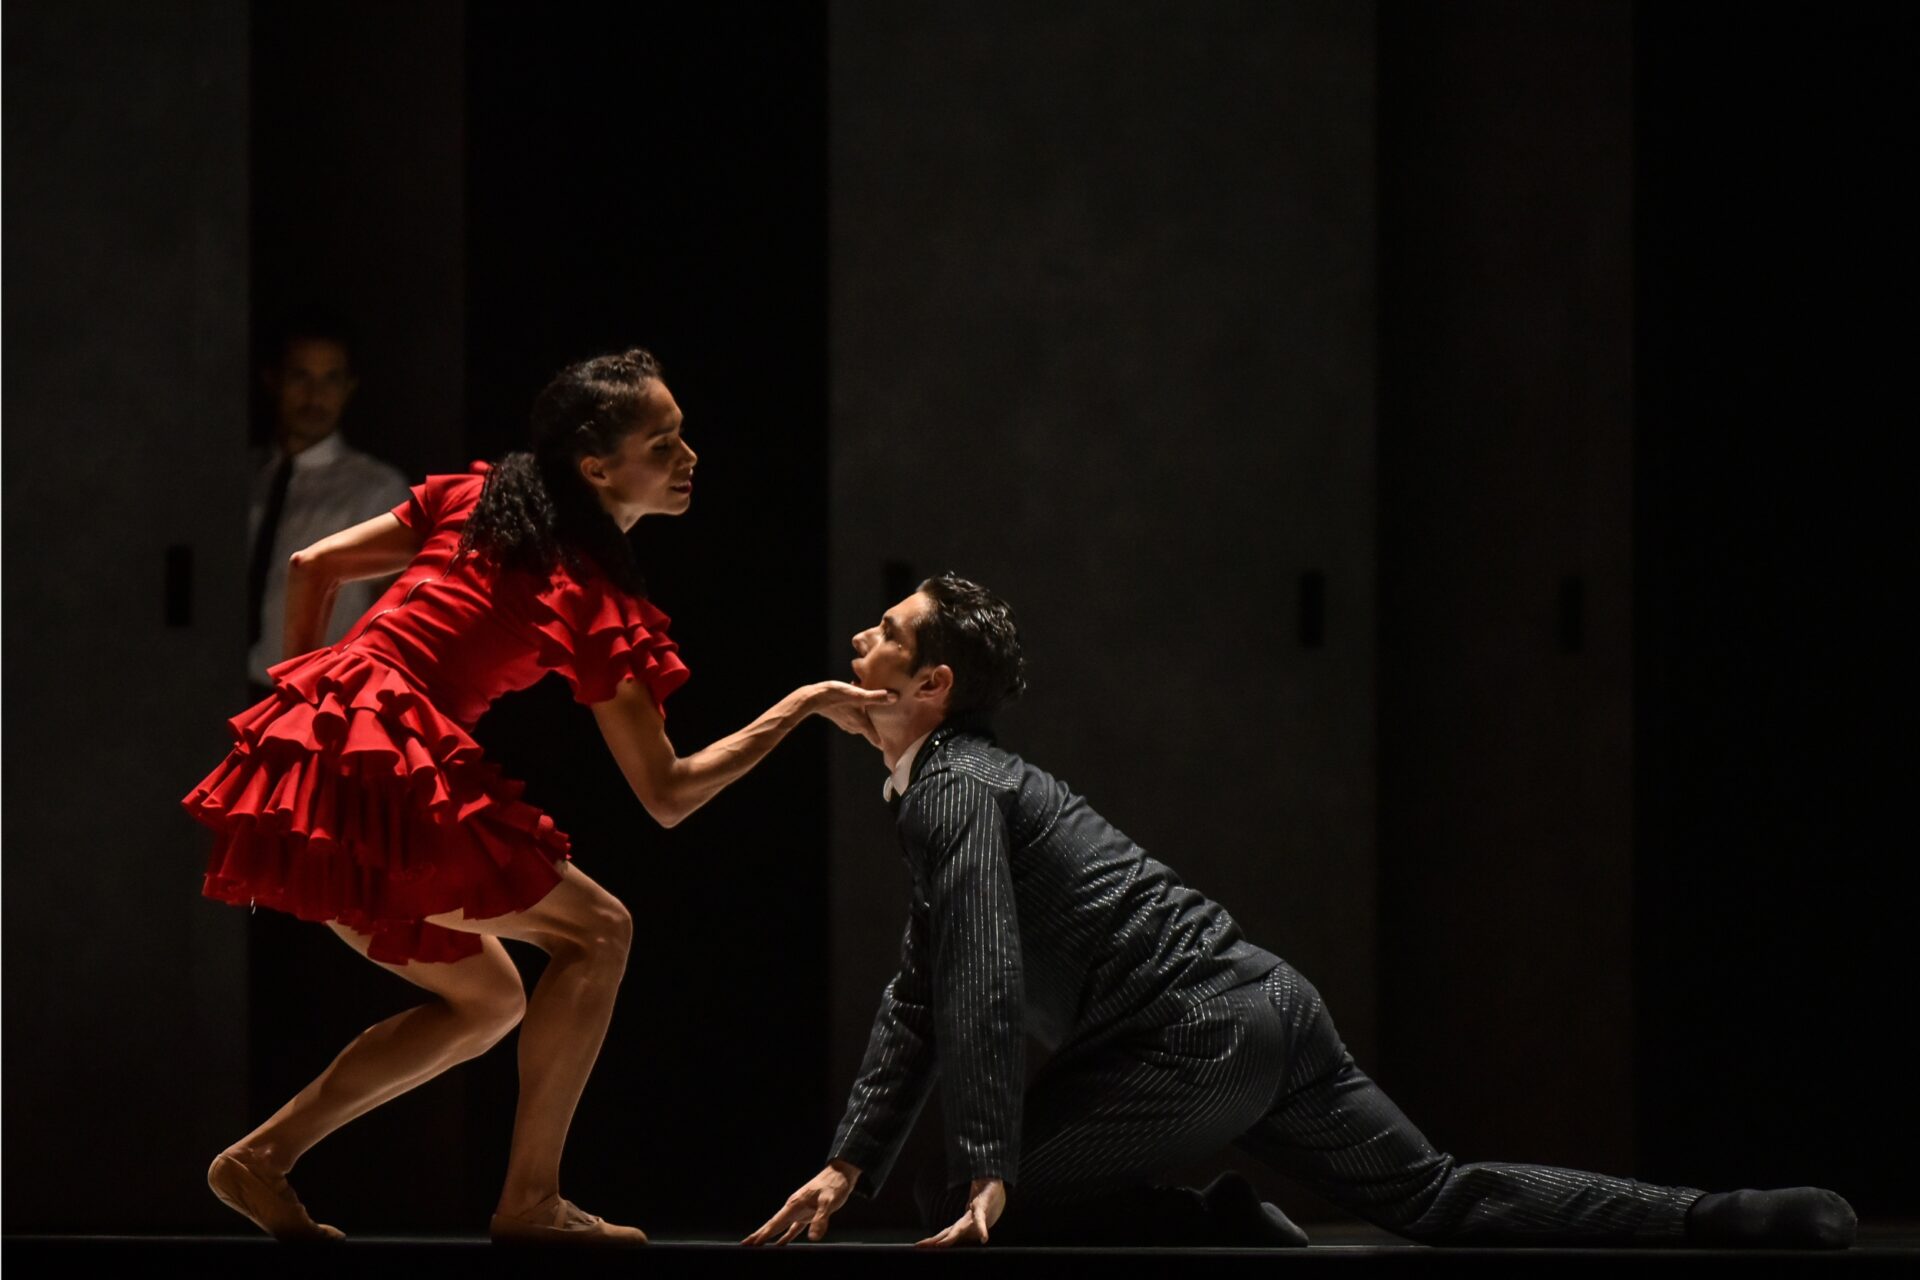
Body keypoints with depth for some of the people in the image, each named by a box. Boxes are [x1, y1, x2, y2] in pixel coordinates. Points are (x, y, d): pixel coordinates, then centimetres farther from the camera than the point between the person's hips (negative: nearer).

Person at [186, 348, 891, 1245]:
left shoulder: (471, 499, 16)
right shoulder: (597, 603, -3)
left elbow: (311, 568, 17)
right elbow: (667, 794, -2)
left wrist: (310, 702, 27)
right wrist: (799, 708, 4)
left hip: (296, 766, 8)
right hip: (380, 775, -8)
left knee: (487, 1000, 19)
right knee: (595, 932, 3)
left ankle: (263, 1157, 13)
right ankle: (531, 1202, -1)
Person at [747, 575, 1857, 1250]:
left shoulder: (951, 789, -7)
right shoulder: (958, 781, 23)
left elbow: (983, 988, -20)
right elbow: (920, 1001, 26)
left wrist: (988, 1170, -20)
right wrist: (850, 1165, 20)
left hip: (1194, 1038, -9)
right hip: (1262, 1004, 9)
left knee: (968, 1209, -4)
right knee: (1437, 1197, 9)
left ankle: (1239, 1239, -9)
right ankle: (1761, 1223, 4)